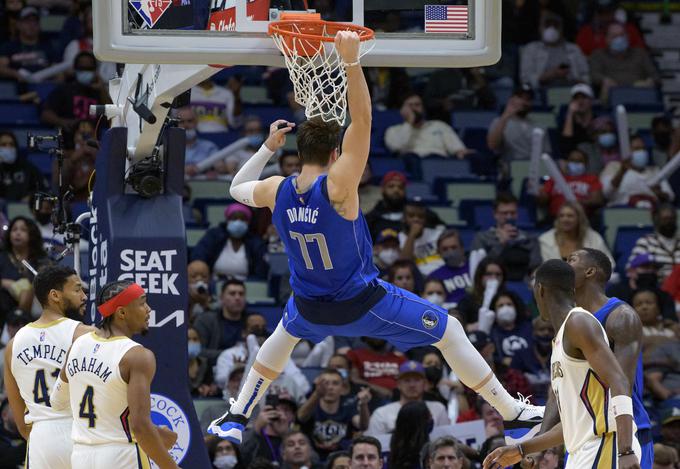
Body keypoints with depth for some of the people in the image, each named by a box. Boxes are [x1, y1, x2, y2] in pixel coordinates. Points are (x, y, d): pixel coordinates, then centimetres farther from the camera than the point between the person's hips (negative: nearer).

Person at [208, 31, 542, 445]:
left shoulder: (277, 191, -11)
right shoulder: (337, 186, -26)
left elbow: (237, 189, 13)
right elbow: (363, 121, -34)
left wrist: (268, 148, 15)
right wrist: (351, 61, -41)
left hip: (311, 308, 5)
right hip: (362, 303, -5)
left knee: (285, 335, 39)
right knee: (450, 332, 9)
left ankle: (236, 418, 37)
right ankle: (513, 413, 13)